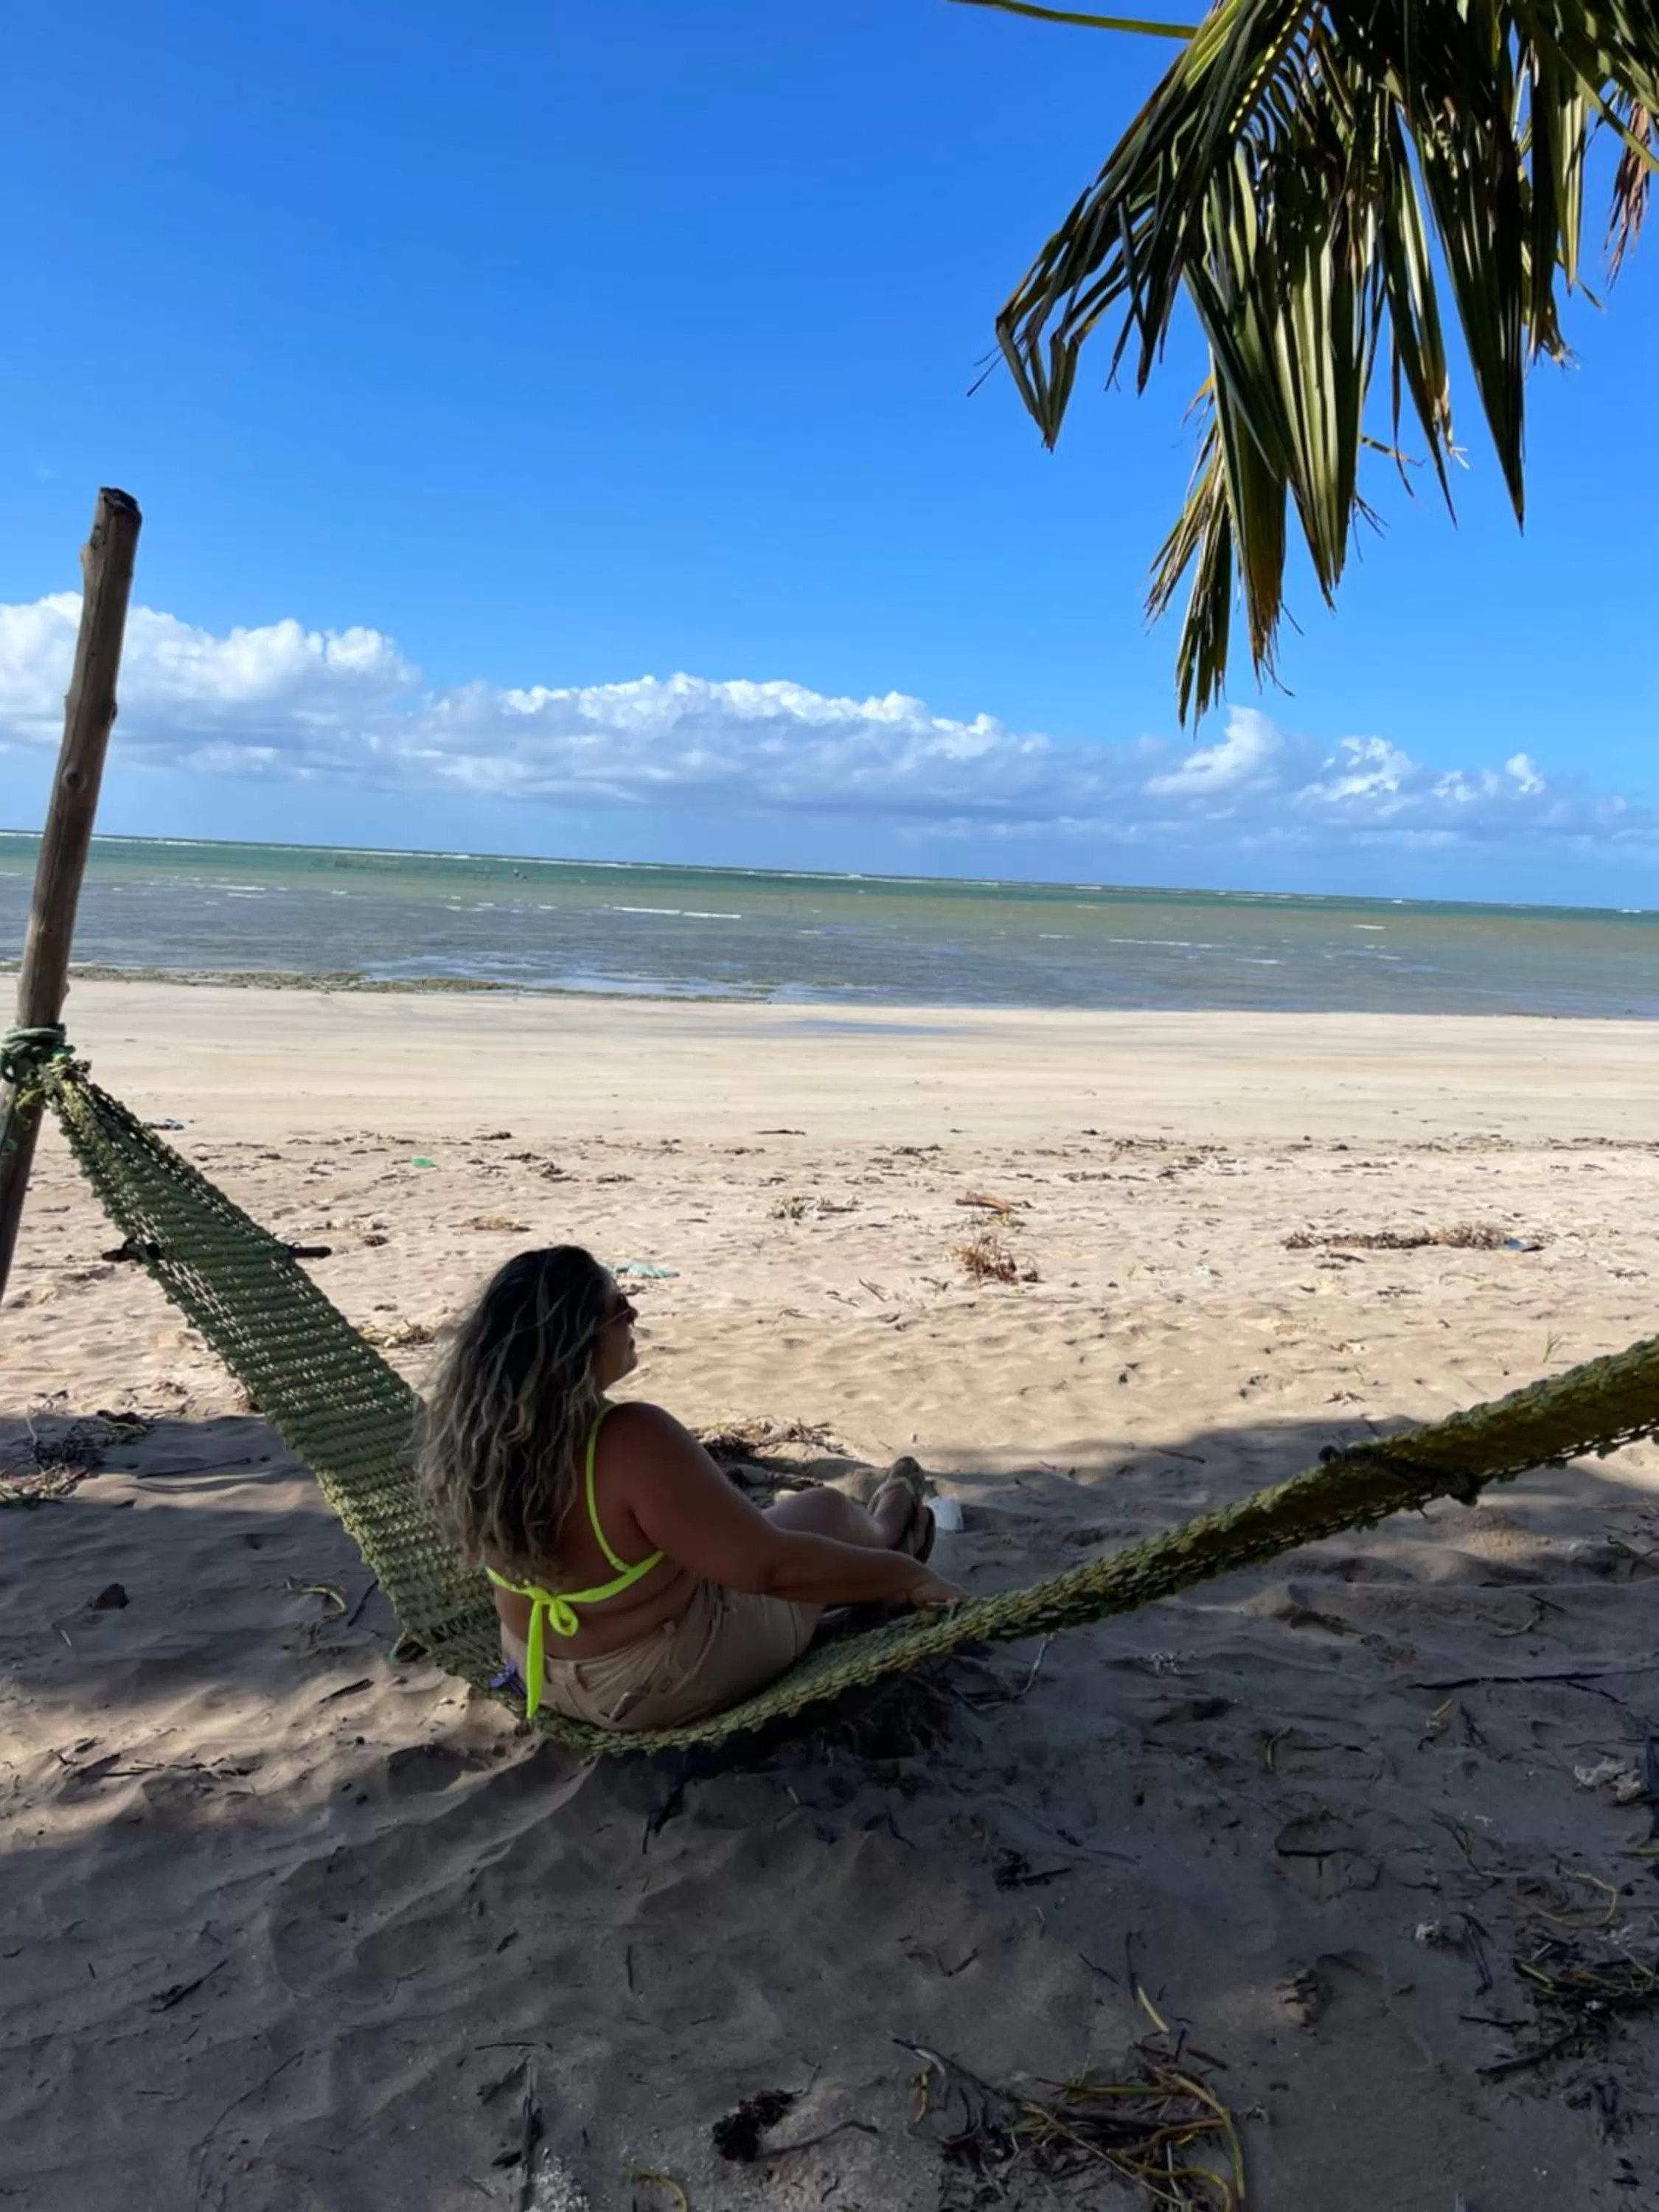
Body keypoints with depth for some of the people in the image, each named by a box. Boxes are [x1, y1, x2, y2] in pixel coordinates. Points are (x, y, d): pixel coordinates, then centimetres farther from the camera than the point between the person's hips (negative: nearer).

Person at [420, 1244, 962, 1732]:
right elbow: (773, 1567, -31)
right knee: (827, 1511, 14)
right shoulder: (631, 1443, -37)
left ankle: (875, 1543, 54)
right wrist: (907, 1573, -19)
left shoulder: (479, 1429, -15)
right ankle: (883, 1541, 49)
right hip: (663, 1683, -6)